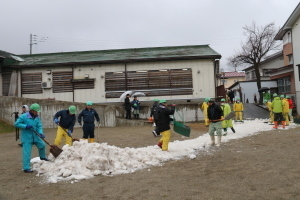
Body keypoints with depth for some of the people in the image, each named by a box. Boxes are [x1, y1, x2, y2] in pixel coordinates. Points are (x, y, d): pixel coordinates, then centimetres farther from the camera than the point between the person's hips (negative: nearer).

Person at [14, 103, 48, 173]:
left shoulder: (37, 117, 0)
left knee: (42, 145, 17)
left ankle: (42, 157, 45)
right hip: (27, 138, -6)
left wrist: (41, 133, -21)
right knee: (27, 153, -5)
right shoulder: (23, 116, -15)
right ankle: (26, 168, 3)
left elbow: (39, 126, -3)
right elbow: (16, 124, -13)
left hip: (35, 136, 6)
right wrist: (26, 126, -23)